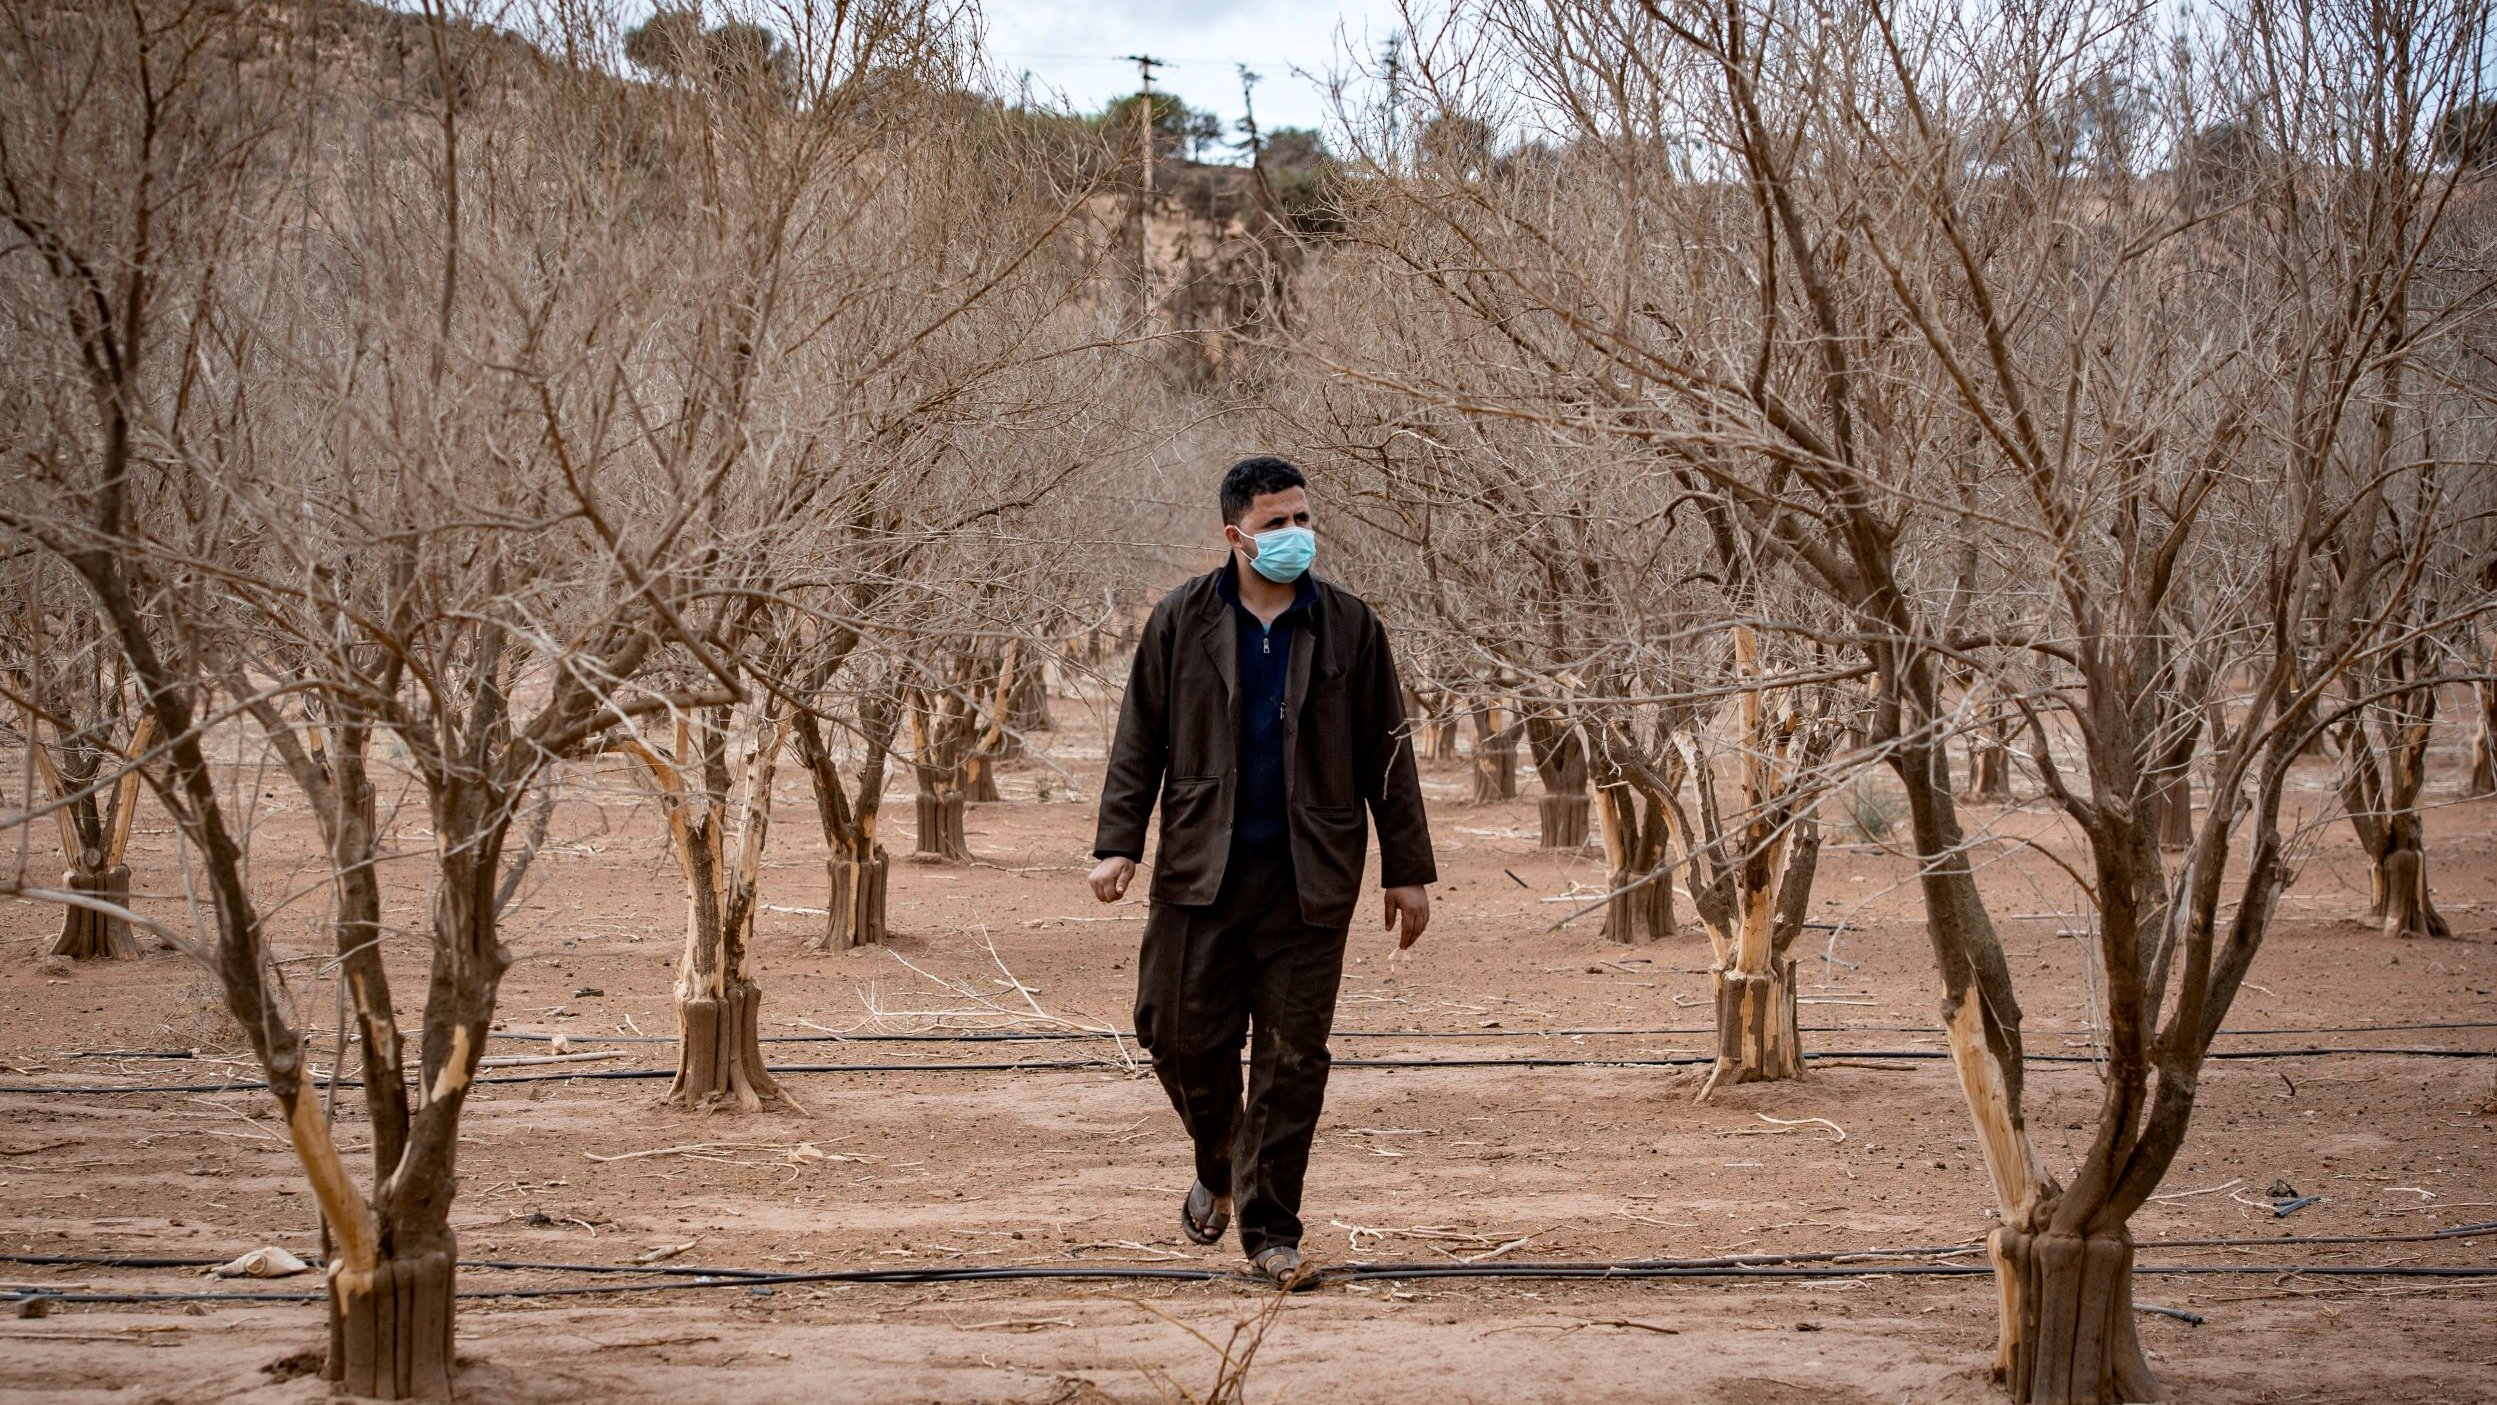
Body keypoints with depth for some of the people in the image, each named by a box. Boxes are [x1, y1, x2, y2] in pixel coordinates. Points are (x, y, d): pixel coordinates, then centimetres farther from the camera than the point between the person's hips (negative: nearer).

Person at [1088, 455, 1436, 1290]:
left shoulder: (1349, 627, 5)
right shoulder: (1181, 622, 4)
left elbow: (1386, 754, 8)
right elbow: (1139, 741, 6)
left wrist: (1407, 871, 6)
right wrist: (1119, 844, -4)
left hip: (1309, 878, 0)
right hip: (1202, 870, 0)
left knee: (1292, 1054, -1)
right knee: (1181, 1035, 1)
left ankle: (1268, 1228, 9)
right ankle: (1219, 1169, 31)